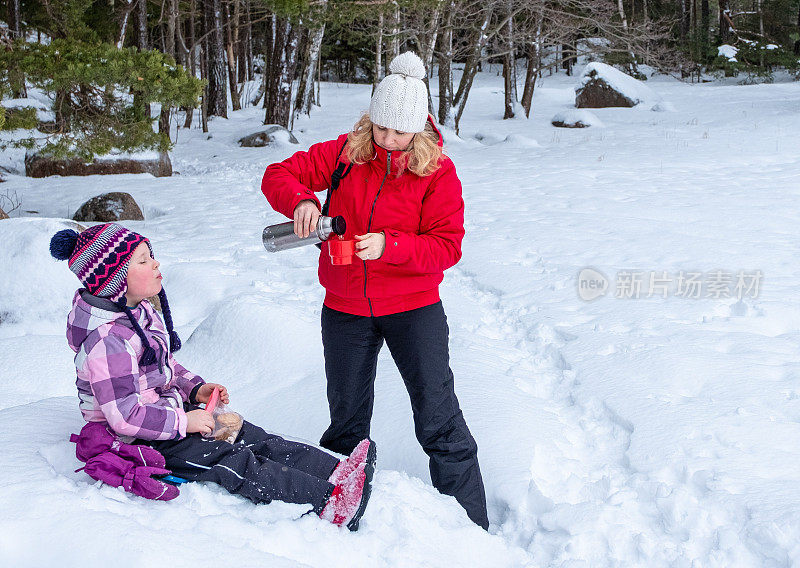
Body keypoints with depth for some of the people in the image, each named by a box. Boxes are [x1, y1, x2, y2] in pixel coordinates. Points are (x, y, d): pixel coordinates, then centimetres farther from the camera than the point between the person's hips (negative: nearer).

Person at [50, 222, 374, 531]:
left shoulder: (141, 312, 6)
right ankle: (326, 501, -28)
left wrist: (195, 389, 3)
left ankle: (334, 471, -12)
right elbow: (124, 415, -29)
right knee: (234, 462, -21)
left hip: (166, 410, 10)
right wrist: (183, 422, -22)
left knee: (255, 439, -4)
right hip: (138, 443, -10)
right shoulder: (108, 341, -27)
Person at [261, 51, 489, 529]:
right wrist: (300, 201, -24)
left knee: (440, 422, -1)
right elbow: (279, 175, -1)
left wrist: (389, 246, -29)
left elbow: (447, 246, -14)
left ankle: (472, 530, 10)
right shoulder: (345, 154, -3)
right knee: (346, 422, 17)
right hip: (345, 309, 3)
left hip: (413, 307, -2)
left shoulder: (437, 171, -10)